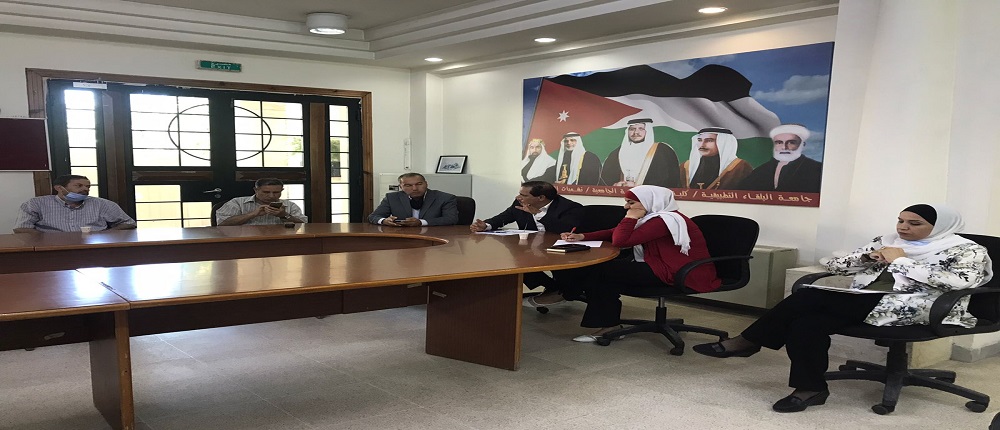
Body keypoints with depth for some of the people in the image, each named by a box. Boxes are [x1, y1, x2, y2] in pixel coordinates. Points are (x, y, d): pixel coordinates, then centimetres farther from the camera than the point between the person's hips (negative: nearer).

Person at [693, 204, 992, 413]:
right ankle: (809, 388, -19)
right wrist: (868, 258, -1)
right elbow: (834, 266, 19)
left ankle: (749, 341, -16)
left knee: (810, 299, -28)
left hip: (913, 308, -7)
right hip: (864, 301, 7)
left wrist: (901, 261, -11)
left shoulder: (967, 250, 4)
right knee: (806, 322, -28)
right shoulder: (886, 242, 20)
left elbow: (960, 281, -19)